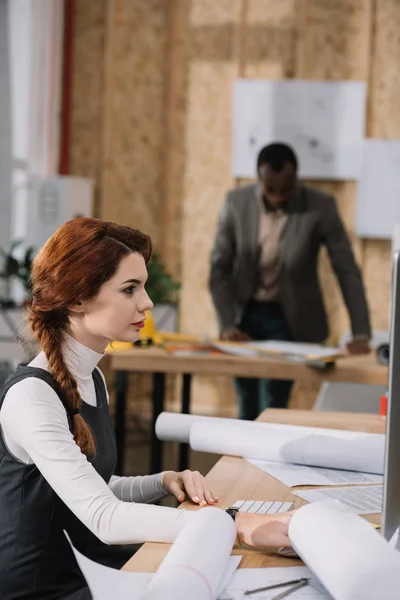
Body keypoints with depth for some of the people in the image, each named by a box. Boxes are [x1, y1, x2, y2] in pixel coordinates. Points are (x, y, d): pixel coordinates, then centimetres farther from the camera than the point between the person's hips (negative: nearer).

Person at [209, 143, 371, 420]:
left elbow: (347, 272, -15)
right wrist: (227, 324, -16)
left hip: (290, 319, -2)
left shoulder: (320, 206, -17)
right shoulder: (237, 202, -11)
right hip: (245, 314, 3)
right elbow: (220, 267, -5)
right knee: (248, 410, 10)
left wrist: (361, 334, -22)